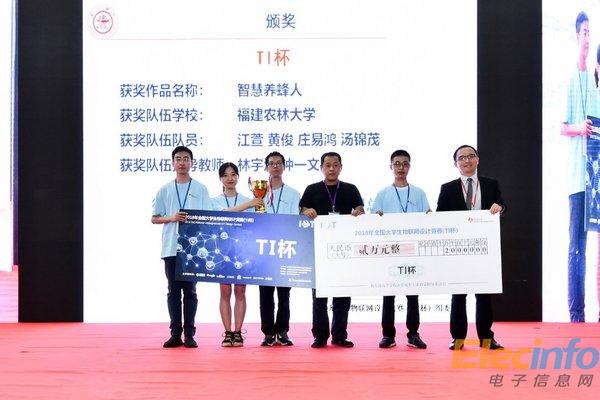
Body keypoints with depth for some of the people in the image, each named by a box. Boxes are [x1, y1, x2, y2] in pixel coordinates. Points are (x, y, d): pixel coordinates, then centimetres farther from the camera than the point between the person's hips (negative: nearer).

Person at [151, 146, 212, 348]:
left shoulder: (200, 189, 7)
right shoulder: (165, 190, 10)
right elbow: (154, 218, 8)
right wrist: (171, 218, -9)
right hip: (171, 248, 1)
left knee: (190, 291, 1)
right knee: (173, 291, 4)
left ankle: (189, 334, 5)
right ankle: (175, 334, 8)